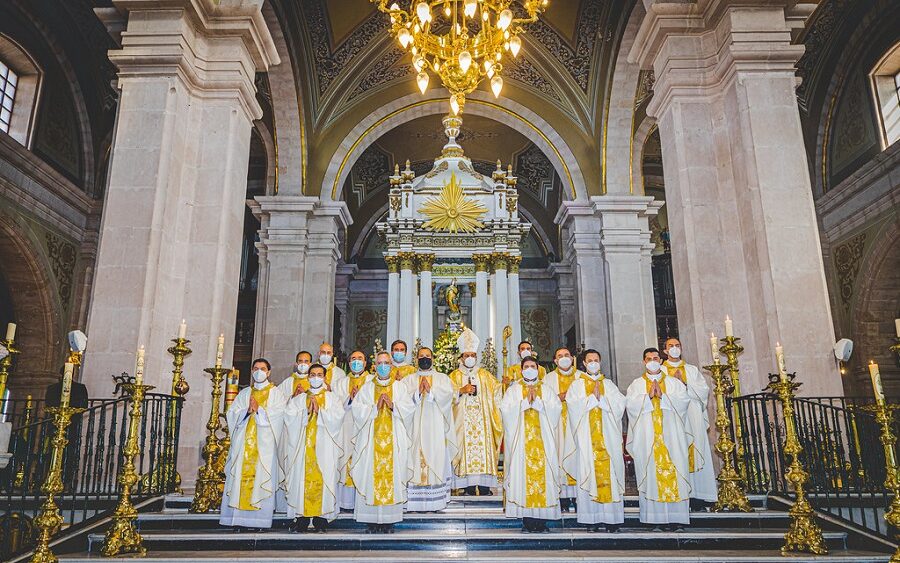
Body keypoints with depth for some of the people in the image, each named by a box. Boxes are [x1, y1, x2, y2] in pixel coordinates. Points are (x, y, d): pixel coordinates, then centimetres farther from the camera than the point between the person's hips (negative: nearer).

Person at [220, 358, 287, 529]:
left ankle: (259, 519, -8)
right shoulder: (244, 393, 18)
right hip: (243, 442, 3)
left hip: (265, 443, -3)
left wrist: (258, 410, -10)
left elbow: (277, 414, -3)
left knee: (262, 477, -8)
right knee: (239, 475, -4)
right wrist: (247, 410, -9)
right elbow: (232, 413, 8)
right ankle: (237, 517, 0)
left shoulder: (275, 393, 9)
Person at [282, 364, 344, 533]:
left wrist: (319, 410, -9)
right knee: (301, 479, -5)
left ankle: (321, 520, -2)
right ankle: (302, 520, 2)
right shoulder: (298, 399, 17)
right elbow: (289, 417, 1)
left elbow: (337, 417, -4)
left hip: (324, 447, -1)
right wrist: (307, 411, -9)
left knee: (323, 479, -7)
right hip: (302, 447, 1)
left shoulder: (333, 398, 13)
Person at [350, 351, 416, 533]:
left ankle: (389, 519, 4)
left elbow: (409, 408, 0)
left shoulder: (399, 386, 11)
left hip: (394, 440, 0)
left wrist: (393, 405, -14)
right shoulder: (367, 387, 11)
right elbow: (356, 409, 0)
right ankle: (372, 520, 4)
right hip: (371, 440, 0)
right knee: (371, 475, -4)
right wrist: (375, 408, -12)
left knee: (392, 474, -4)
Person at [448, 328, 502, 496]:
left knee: (483, 445, -6)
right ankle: (468, 485, -5)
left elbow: (497, 389, 12)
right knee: (466, 445, -8)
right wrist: (462, 390, -13)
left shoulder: (485, 374, 17)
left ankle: (484, 485, -4)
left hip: (482, 419, 1)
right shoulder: (455, 375, 12)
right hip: (463, 419, -1)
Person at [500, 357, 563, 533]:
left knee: (543, 474, -4)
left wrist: (537, 401, -12)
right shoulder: (514, 389, 11)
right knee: (522, 474, -6)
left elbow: (557, 408, -1)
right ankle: (527, 520, 0)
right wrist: (525, 401, -12)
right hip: (521, 441, -1)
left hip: (542, 440, 1)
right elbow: (505, 409, -4)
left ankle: (541, 519, 1)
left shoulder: (546, 389, 14)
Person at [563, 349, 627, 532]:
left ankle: (612, 517, 1)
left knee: (610, 474, -3)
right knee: (588, 474, -4)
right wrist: (593, 397, -11)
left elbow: (620, 403, 0)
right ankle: (592, 518, 0)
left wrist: (601, 397, -9)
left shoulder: (609, 384, 15)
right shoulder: (577, 384, 10)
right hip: (587, 437, -1)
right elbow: (573, 404, -7)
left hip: (608, 437, 1)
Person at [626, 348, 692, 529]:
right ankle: (653, 514, 0)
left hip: (670, 435, 0)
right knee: (650, 471, -4)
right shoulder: (636, 384, 12)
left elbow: (683, 401, -1)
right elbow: (630, 405, -3)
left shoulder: (674, 383, 14)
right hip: (646, 437, 0)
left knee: (672, 470, -6)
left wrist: (662, 395, -12)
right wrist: (648, 396, -12)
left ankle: (674, 515, -3)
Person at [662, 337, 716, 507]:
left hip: (693, 418, 2)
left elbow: (704, 391, 4)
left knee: (695, 453, -2)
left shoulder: (692, 370, 16)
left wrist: (684, 384, -8)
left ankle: (697, 493, 1)